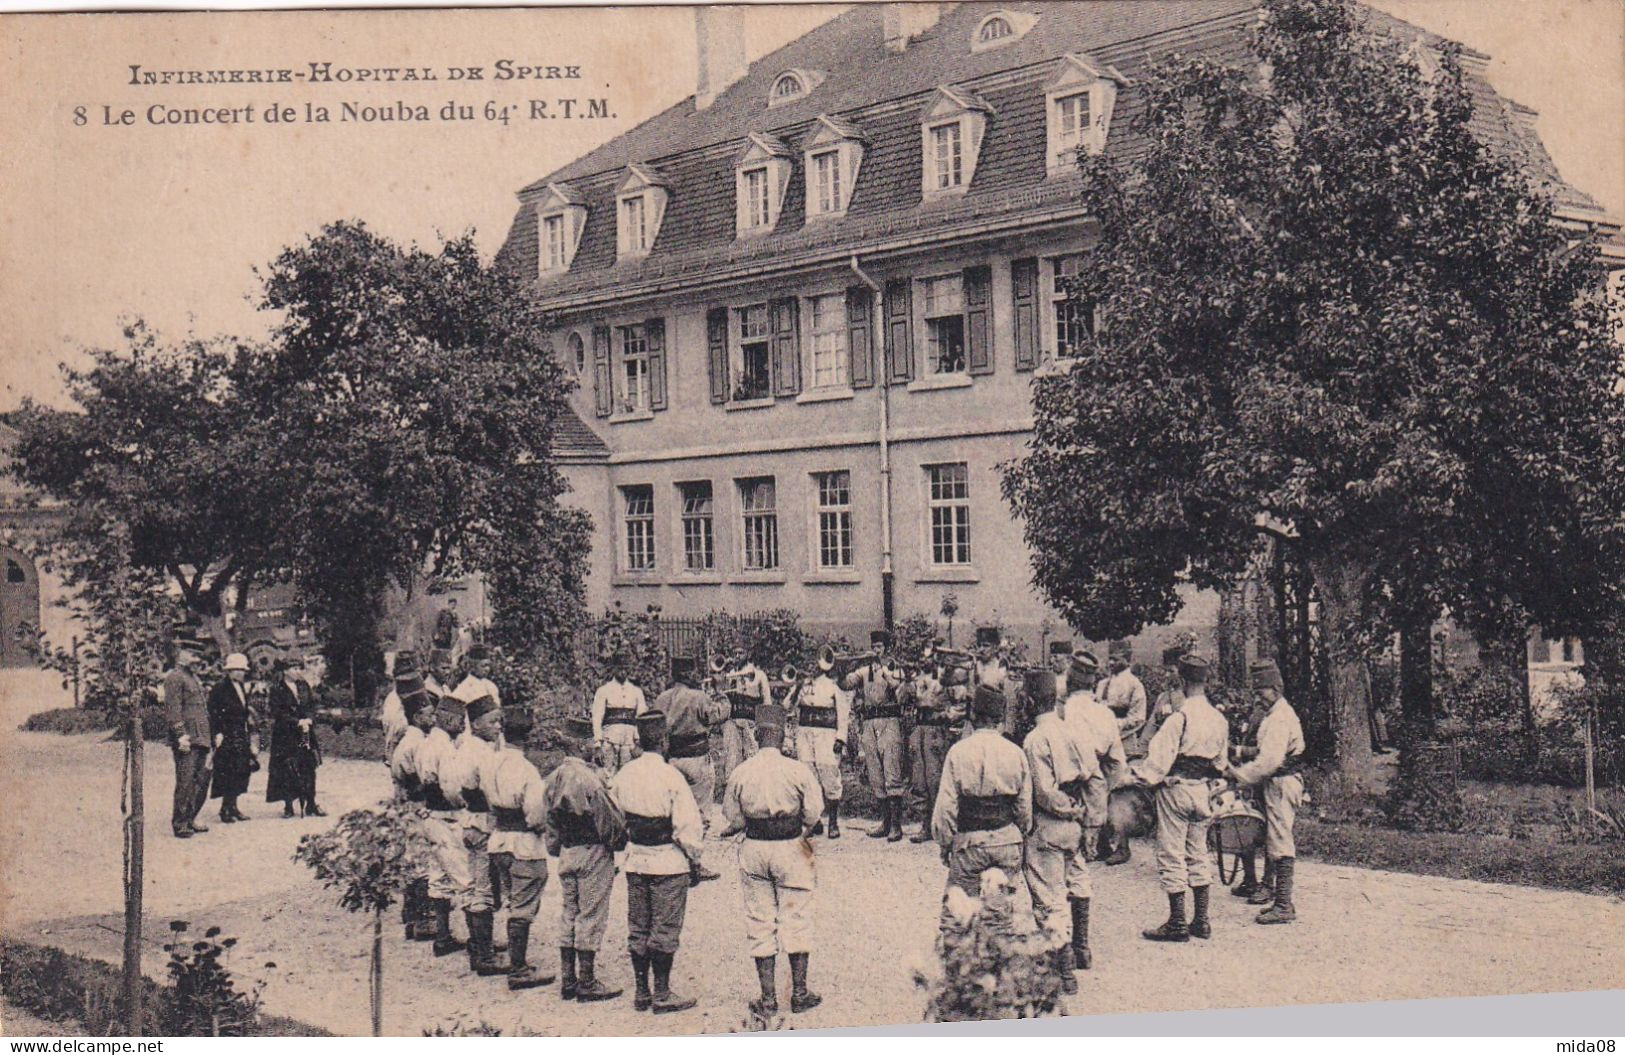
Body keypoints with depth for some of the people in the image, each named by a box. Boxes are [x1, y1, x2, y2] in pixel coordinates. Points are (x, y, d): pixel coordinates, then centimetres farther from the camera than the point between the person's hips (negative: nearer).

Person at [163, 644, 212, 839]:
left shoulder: (195, 678, 21)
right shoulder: (174, 678, -8)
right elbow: (172, 710, -15)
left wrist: (208, 737, 23)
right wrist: (181, 735, -22)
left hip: (201, 740, 9)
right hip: (186, 741, -9)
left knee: (202, 781, 11)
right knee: (185, 783, -7)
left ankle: (190, 819, 20)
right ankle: (180, 825, -1)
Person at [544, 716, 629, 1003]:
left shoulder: (554, 777, 4)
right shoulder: (590, 779, -21)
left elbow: (548, 817, 11)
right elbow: (610, 819, -18)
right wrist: (619, 842, -1)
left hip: (566, 853, 8)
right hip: (593, 853, -8)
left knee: (568, 914, 14)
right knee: (591, 917, 1)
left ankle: (568, 980, 20)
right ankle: (587, 983, 7)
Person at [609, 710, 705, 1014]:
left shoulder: (624, 775, 0)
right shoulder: (670, 777, -18)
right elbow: (687, 825, -17)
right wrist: (693, 855, -2)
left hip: (635, 860, 6)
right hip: (668, 861, -6)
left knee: (637, 928, 13)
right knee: (665, 929, 3)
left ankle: (641, 992, 20)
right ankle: (662, 995, 7)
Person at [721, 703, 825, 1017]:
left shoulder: (740, 772, -5)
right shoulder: (798, 770, -12)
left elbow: (733, 819, -1)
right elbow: (813, 813, -6)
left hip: (753, 850, 2)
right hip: (791, 849, -2)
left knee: (759, 922, 9)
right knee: (795, 919, 9)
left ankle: (768, 998, 13)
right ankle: (799, 993, 15)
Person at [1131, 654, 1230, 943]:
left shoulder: (1180, 718, -18)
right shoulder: (1219, 719, 4)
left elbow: (1160, 756, -17)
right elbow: (1221, 761, 14)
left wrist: (1141, 777, -2)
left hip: (1176, 789, -7)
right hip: (1203, 790, 7)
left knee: (1172, 855, 0)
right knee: (1198, 853, 15)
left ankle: (1177, 924, 2)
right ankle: (1201, 921, 17)